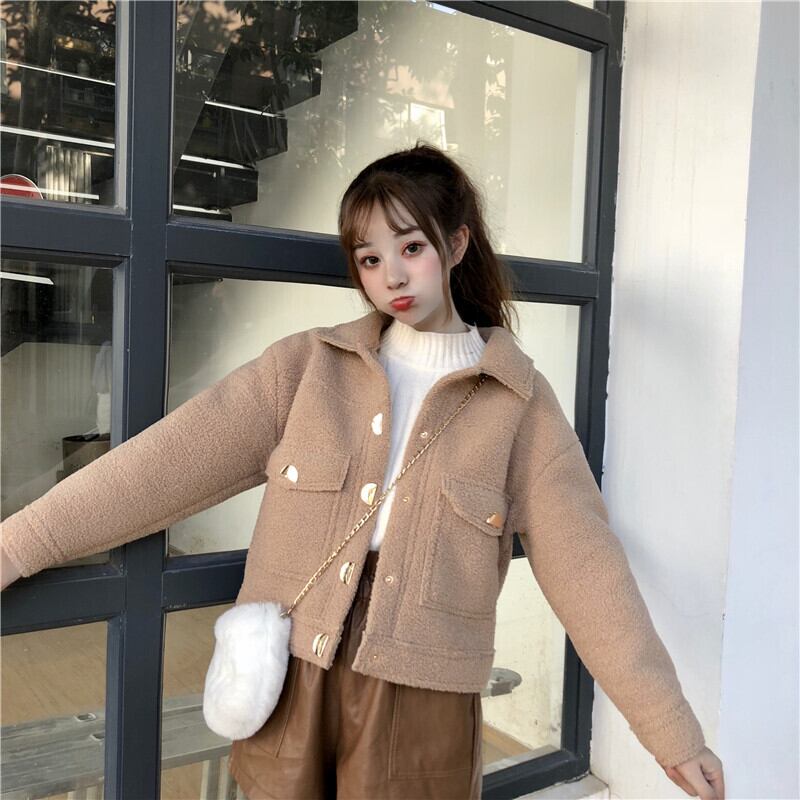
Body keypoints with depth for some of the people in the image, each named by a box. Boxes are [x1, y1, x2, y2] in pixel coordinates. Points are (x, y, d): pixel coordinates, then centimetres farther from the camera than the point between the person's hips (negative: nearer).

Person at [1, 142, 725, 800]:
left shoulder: (520, 402, -4)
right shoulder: (308, 365, -1)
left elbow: (587, 569, -5)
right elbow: (171, 460, -7)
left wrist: (674, 734, -5)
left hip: (421, 702, -1)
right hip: (290, 687, 2)